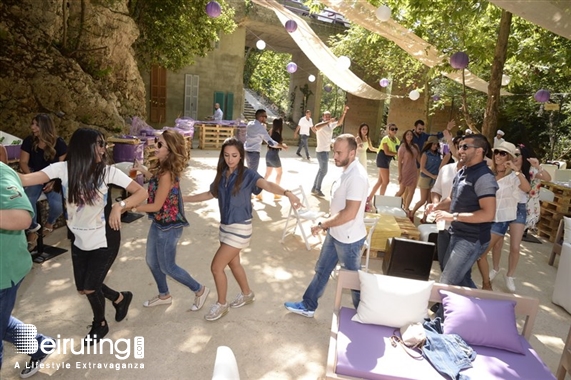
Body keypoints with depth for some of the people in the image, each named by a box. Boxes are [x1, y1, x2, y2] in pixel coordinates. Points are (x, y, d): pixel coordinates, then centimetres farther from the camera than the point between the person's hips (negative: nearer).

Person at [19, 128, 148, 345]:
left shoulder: (107, 171, -16)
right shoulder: (64, 169, -10)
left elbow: (141, 192, -17)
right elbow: (25, 179, -21)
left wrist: (119, 206, -30)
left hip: (104, 240, -4)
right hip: (79, 241, 4)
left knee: (90, 288, 4)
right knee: (83, 288, 15)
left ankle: (100, 325, 35)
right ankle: (120, 298, 44)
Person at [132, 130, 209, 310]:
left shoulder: (167, 174, -28)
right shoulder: (162, 167, -1)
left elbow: (156, 206, -22)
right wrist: (143, 170, 13)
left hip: (169, 226, -9)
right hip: (159, 223, 9)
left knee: (167, 266, 7)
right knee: (152, 261, 22)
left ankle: (199, 290, 26)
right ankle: (164, 295, 43)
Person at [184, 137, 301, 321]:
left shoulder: (247, 174, -17)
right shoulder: (221, 174, 2)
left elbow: (267, 185, -35)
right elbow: (210, 194, 16)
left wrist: (287, 193, -54)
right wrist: (184, 198, 18)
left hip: (240, 227, -7)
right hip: (225, 225, 7)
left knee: (216, 266, -2)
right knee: (233, 263, 22)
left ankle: (221, 304, 22)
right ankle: (247, 294, 46)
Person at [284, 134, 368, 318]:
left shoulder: (357, 176, -27)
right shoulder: (347, 170, 3)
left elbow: (349, 213, -31)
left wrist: (322, 224, -22)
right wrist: (328, 223, 14)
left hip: (348, 238, -9)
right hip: (335, 233, 9)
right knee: (321, 269, 20)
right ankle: (308, 306, 36)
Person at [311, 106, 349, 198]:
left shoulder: (331, 125, 9)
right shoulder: (321, 125, -15)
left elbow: (339, 122, 15)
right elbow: (316, 127, -37)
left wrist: (344, 113, 2)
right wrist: (328, 122, -41)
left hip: (326, 151, 9)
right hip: (321, 151, -9)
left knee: (321, 170, 14)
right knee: (324, 171, -5)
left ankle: (314, 188, 23)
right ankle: (317, 190, 6)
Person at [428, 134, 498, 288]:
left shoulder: (484, 177, -21)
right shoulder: (462, 172, 8)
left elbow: (488, 214, -27)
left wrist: (453, 216, -27)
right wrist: (437, 206, 0)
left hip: (472, 240, -9)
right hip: (458, 235, 9)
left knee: (447, 283, -3)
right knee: (462, 279, 24)